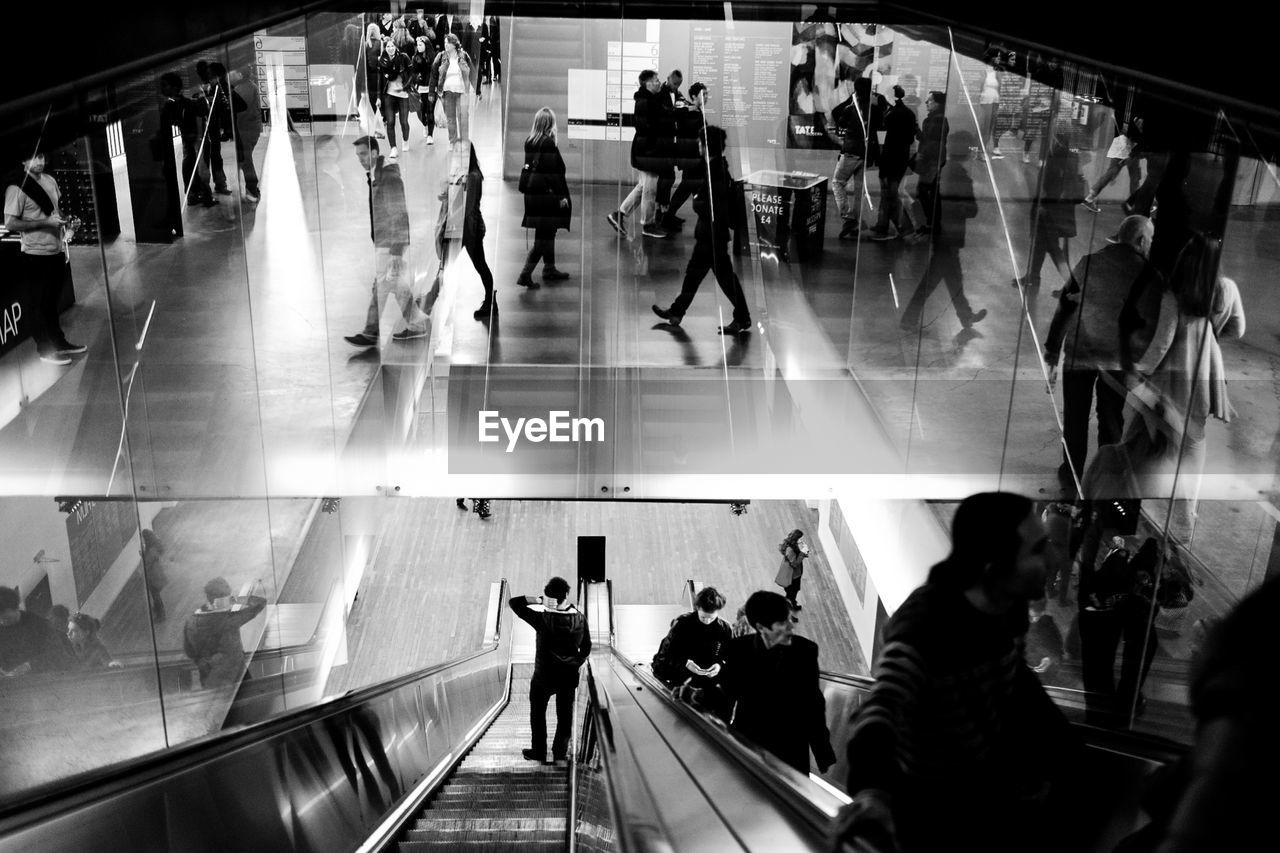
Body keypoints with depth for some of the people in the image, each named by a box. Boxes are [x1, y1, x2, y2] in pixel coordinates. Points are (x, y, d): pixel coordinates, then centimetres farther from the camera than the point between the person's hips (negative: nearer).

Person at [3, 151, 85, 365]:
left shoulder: (50, 180, 7)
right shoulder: (17, 188, -15)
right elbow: (10, 223, -17)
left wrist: (67, 219, 2)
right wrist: (45, 222, -22)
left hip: (56, 251, 7)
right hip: (36, 255, -7)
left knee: (53, 300, 20)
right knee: (41, 304, 5)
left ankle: (59, 343, 33)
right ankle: (45, 350, 16)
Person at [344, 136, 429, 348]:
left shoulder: (390, 177, -19)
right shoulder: (374, 176, 11)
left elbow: (400, 215, -21)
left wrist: (396, 252, -22)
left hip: (391, 243, -10)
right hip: (382, 242, 10)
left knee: (380, 287, -5)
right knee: (398, 286, 13)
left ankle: (370, 333, 1)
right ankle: (417, 325, 21)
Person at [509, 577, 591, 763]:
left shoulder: (543, 619, -22)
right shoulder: (580, 619, -11)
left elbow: (514, 602, -17)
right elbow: (586, 647, 2)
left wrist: (538, 600, -17)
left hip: (544, 676, -3)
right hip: (569, 677, 3)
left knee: (538, 713, 18)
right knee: (565, 715, 18)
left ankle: (539, 752, 28)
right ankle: (560, 752, 27)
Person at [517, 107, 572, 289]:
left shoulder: (529, 142, 6)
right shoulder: (548, 144, -17)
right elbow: (554, 173, -18)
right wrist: (561, 196, -13)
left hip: (532, 193, 8)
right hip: (546, 195, -8)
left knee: (548, 233, 21)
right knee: (543, 238, -3)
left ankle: (549, 269, 32)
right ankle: (525, 275, -5)